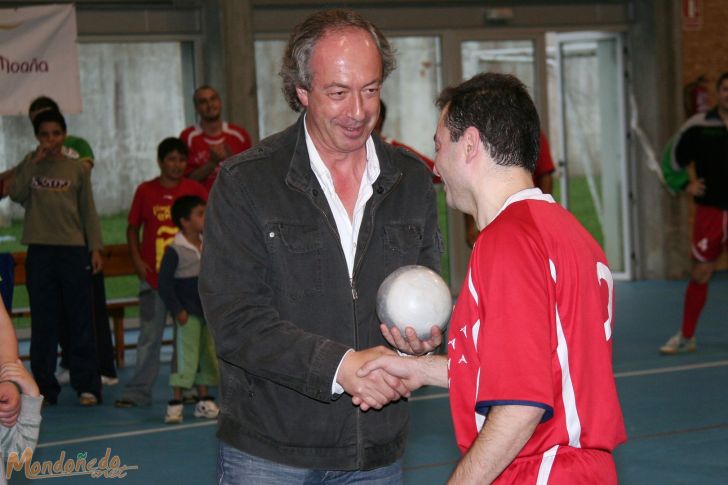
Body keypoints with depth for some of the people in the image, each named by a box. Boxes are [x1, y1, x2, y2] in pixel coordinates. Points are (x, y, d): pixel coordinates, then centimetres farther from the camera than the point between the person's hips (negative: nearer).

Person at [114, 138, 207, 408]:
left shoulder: (195, 190, 2)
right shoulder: (145, 191, 2)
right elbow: (133, 227, 7)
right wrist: (136, 260, -4)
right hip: (153, 275, 0)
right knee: (149, 335, 2)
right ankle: (139, 391, 4)